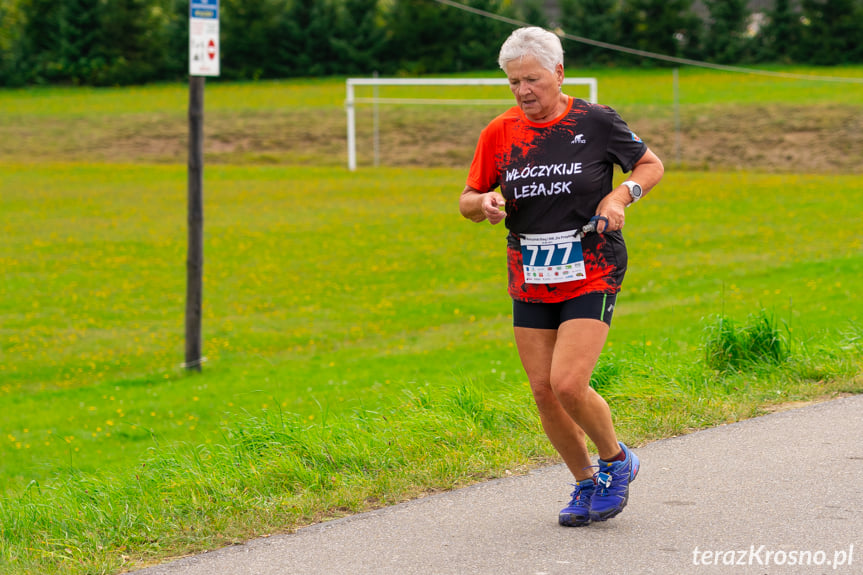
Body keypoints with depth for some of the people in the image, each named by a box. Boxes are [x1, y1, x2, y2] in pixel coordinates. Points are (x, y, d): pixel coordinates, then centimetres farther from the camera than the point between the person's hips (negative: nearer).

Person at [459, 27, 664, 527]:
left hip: (592, 274, -4)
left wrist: (622, 195, -11)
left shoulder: (596, 123, -6)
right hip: (530, 280, 4)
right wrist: (485, 204, -12)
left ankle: (617, 461, 11)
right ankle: (586, 483, 24)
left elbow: (652, 165, 8)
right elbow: (467, 200, 11)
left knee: (569, 384, -17)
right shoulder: (499, 133, 1)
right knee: (543, 391, 3)